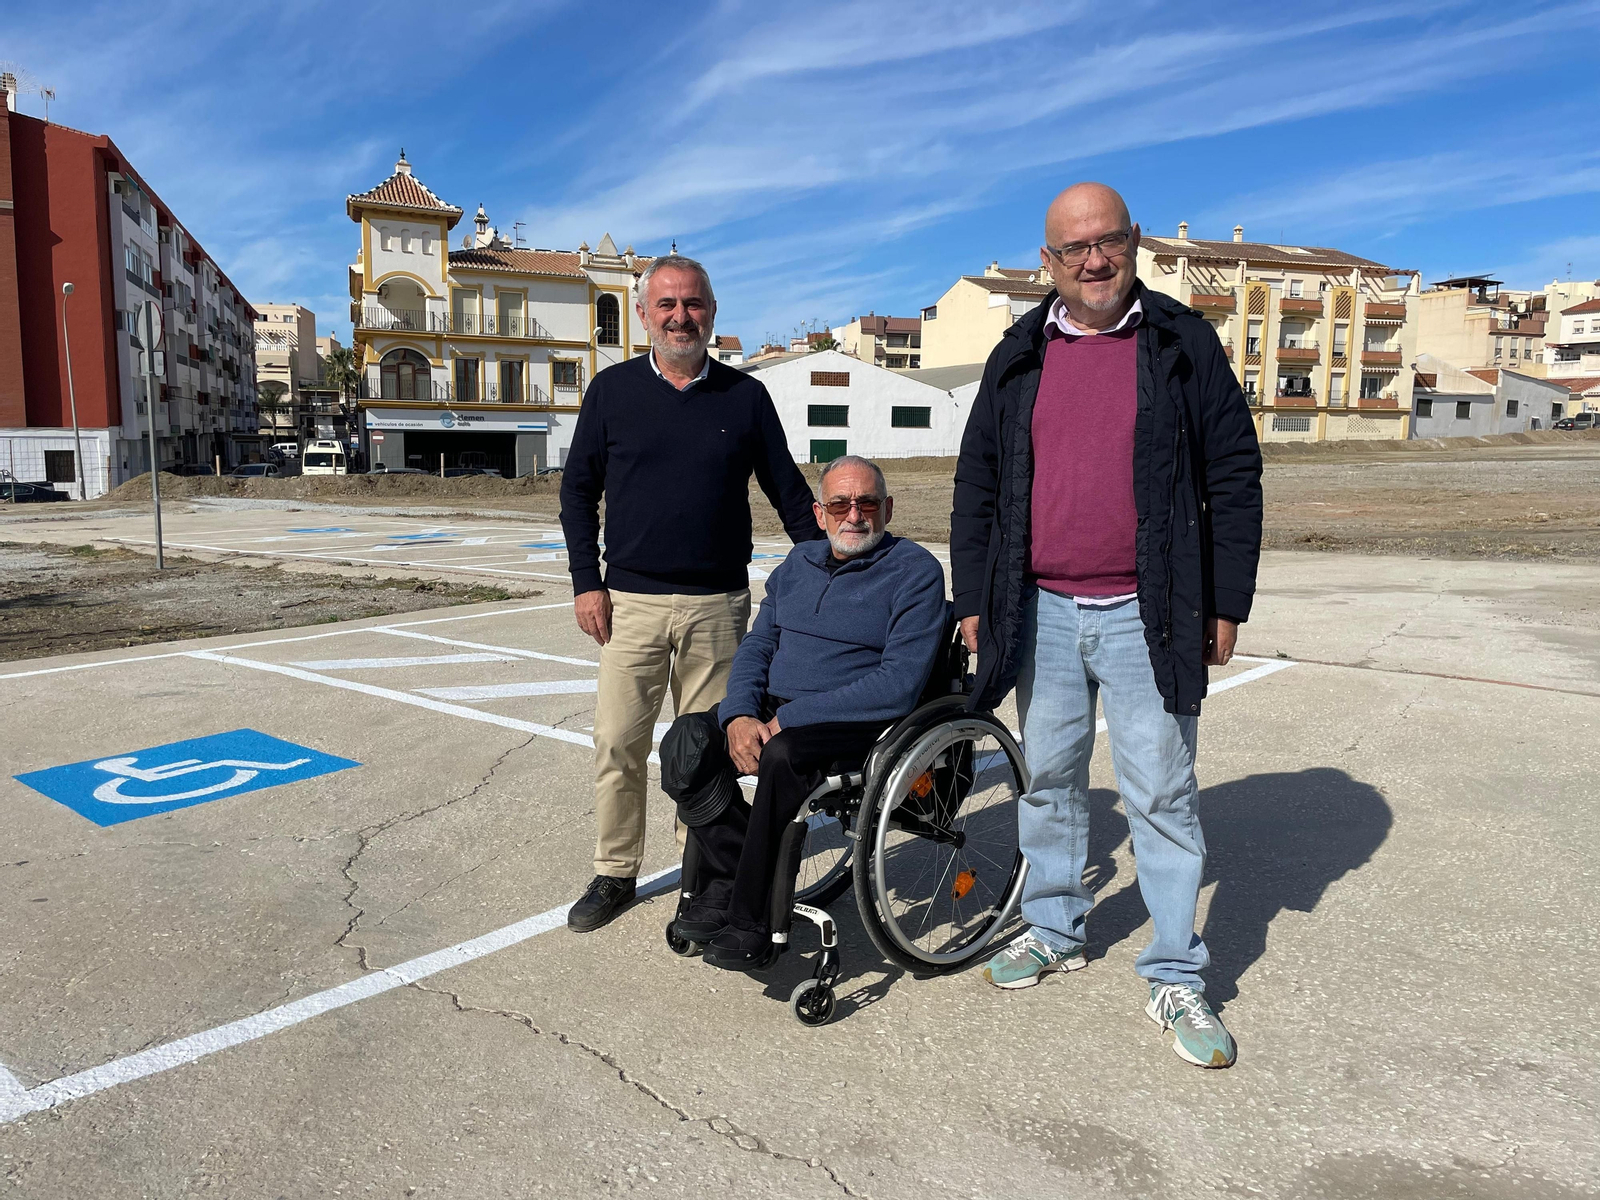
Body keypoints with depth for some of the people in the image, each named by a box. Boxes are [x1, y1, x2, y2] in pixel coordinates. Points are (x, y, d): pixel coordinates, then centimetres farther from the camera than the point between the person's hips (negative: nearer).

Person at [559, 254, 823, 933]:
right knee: (617, 745, 2)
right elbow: (578, 489, 9)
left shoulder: (745, 397, 5)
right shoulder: (612, 390, 6)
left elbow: (790, 494, 9)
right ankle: (614, 875, 18)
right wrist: (586, 582, 1)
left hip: (718, 604, 0)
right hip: (631, 601, 0)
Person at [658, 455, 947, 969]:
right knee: (685, 742, -19)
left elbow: (900, 684, -16)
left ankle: (749, 916, -22)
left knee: (782, 754, -36)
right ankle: (728, 876, -10)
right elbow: (756, 647, 12)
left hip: (862, 724, -6)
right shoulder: (799, 562, 16)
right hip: (774, 710, 6)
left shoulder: (915, 570, -5)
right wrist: (739, 715, -11)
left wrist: (791, 718, -19)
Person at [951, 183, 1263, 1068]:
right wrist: (973, 598, 6)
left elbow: (1233, 478, 1)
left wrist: (1226, 603, -3)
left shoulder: (1182, 344, 1)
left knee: (1162, 795, 3)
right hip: (1041, 612, 3)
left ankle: (1176, 977, 16)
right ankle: (1054, 928, 34)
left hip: (1146, 616, -3)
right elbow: (977, 485, 11)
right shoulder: (1019, 358, 8)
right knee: (1049, 779, 15)